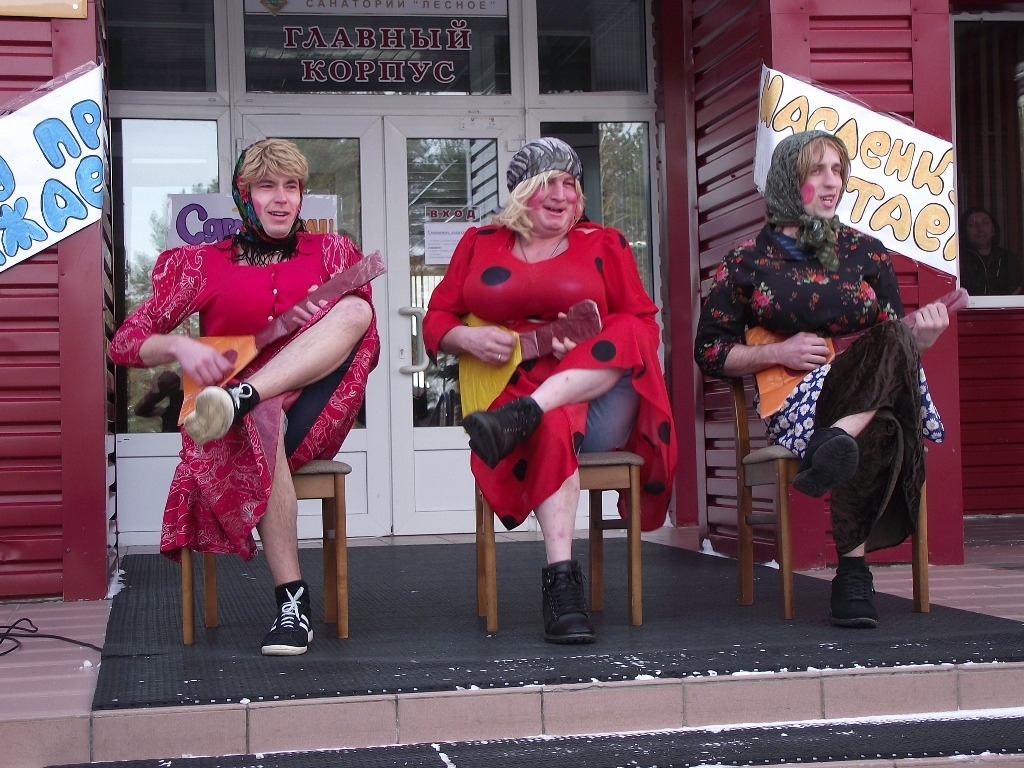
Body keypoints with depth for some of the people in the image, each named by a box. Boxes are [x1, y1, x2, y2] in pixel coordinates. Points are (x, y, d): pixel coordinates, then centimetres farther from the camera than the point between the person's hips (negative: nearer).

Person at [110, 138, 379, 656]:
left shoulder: (331, 253, 15)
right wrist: (179, 346, -15)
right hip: (243, 422, -1)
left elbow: (367, 347, 10)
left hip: (313, 415, 2)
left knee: (355, 308, -23)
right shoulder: (203, 264, 11)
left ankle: (239, 397, -44)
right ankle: (291, 599, -40)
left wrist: (329, 324, -13)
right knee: (261, 419, -41)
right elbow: (124, 343, 6)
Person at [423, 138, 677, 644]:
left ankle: (521, 416, -42)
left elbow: (643, 324, 6)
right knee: (552, 430, -39)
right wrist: (468, 339, -8)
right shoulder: (479, 243, 16)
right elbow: (436, 320, 16)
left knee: (630, 336, -30)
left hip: (599, 400, 1)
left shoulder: (604, 244, 14)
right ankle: (561, 580, -45)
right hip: (510, 388, -1)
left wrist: (589, 345, -15)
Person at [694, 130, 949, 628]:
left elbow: (895, 341, 19)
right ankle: (852, 573, -43)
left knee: (898, 340, -35)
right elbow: (710, 352, 11)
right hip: (796, 401, -3)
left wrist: (922, 335, -7)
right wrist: (778, 352, -6)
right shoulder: (748, 264, 11)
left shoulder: (866, 253, 20)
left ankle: (839, 438, -53)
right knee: (874, 435, -40)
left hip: (879, 394, 3)